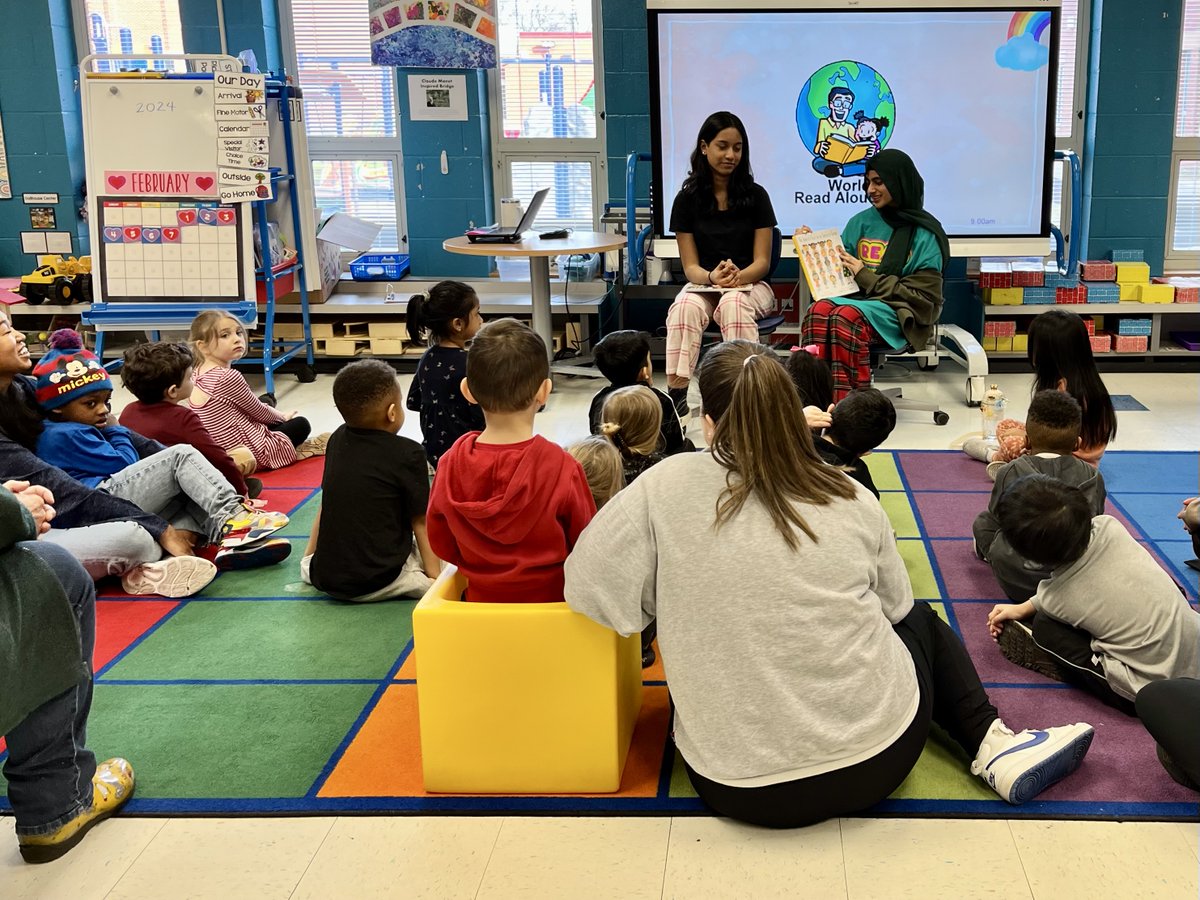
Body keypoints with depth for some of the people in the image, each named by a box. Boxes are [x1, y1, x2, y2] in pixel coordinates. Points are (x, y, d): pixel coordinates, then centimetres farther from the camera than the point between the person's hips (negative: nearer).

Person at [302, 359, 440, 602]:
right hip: (379, 581, -6)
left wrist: (308, 558, 28)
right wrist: (434, 576, 3)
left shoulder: (337, 440, 6)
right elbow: (420, 522, -5)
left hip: (323, 576, 6)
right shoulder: (408, 454, -10)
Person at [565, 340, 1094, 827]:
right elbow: (895, 605, 8)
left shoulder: (664, 489, -12)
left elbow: (586, 587, -8)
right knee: (920, 620, 32)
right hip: (876, 762, 0)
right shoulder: (852, 501, -6)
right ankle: (993, 747, 20)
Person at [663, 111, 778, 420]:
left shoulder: (755, 196, 3)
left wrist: (737, 277, -23)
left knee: (733, 304, -37)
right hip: (704, 284, 1)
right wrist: (712, 277, -22)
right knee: (684, 307, -34)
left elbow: (762, 262, -1)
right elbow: (690, 266, 1)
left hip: (749, 284, -1)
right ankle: (676, 395, -37)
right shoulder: (687, 199, 4)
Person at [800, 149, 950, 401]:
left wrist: (866, 277, -7)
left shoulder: (924, 234, 4)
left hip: (898, 313, -4)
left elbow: (922, 296, -2)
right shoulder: (861, 222, 17)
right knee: (818, 310, -32)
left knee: (846, 317, -37)